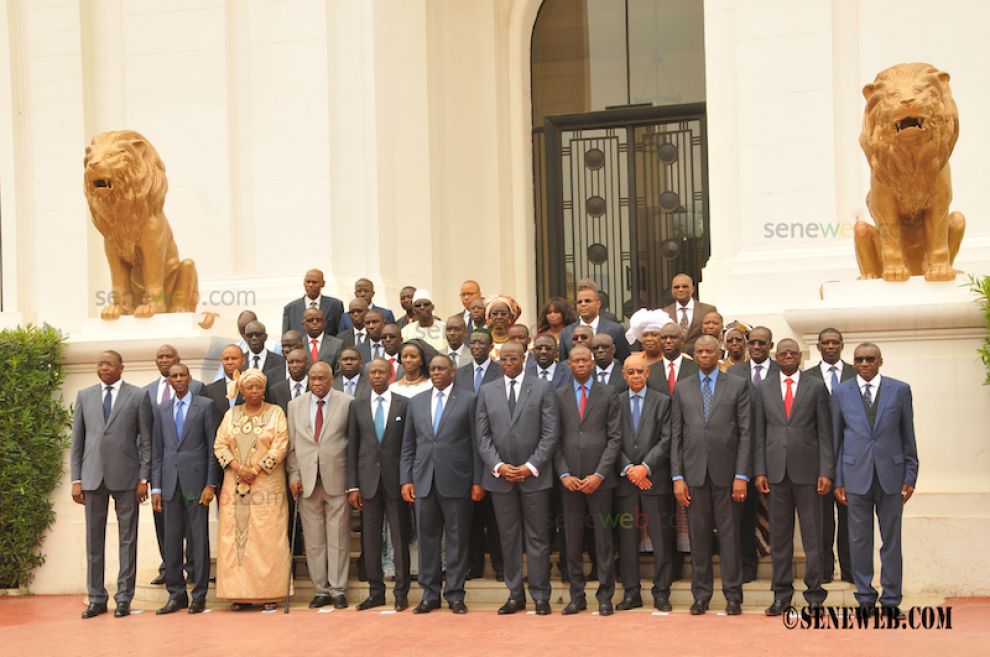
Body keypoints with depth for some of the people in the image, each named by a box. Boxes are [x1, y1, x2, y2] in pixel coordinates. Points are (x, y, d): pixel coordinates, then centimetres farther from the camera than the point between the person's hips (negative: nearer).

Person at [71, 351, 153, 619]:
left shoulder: (138, 396, 2)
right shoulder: (84, 396, 10)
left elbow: (146, 440, 1)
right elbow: (77, 441, 10)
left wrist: (144, 478, -5)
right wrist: (76, 479, 4)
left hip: (125, 476, -2)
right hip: (93, 476, 3)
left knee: (127, 537, 2)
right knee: (94, 538, 6)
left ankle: (124, 597, 8)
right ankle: (96, 598, 13)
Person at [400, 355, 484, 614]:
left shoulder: (468, 400, 2)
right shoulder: (416, 402, 13)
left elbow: (476, 443, -1)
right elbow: (408, 445, 13)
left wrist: (478, 481, -5)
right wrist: (406, 479, 5)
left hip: (456, 480, -3)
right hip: (423, 481, 3)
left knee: (456, 539, 2)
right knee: (427, 537, 6)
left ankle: (455, 595, 9)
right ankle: (430, 594, 14)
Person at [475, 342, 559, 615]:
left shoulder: (543, 388, 1)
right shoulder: (487, 391, 9)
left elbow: (550, 434, -3)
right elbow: (483, 436, 6)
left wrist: (531, 466, -11)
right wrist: (498, 466, -8)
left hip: (534, 475, -2)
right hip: (499, 475, 3)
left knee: (537, 537, 1)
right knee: (508, 538, 7)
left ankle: (540, 596, 7)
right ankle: (515, 595, 14)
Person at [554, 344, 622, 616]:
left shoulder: (609, 395, 5)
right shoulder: (559, 397, 9)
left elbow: (615, 437, 0)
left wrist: (599, 474, -9)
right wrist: (564, 474, -5)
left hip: (600, 478, -1)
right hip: (569, 479, 2)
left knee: (603, 537, 2)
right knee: (573, 538, 4)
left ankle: (605, 595, 8)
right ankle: (577, 596, 11)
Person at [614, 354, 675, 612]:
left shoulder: (662, 402, 6)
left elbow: (666, 440, -2)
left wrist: (645, 467, -12)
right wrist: (628, 469, -9)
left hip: (655, 479, -1)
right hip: (625, 481, 1)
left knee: (661, 538, 0)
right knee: (627, 538, 4)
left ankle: (661, 592, 7)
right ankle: (631, 593, 11)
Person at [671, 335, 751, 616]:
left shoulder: (737, 386, 5)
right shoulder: (682, 389, 10)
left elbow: (745, 433, 0)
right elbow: (676, 435, 8)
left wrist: (741, 476, -7)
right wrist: (677, 477, 0)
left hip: (726, 473, -2)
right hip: (694, 473, 2)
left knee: (729, 535, 1)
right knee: (698, 535, 5)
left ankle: (733, 596, 9)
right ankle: (701, 595, 13)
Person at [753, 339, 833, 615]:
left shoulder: (816, 387, 4)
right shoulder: (763, 389, 9)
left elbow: (825, 433, 1)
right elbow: (758, 434, 8)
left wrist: (826, 472, -5)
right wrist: (759, 471, 0)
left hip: (807, 469, -1)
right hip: (776, 470, 1)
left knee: (813, 535, 2)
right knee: (779, 535, 5)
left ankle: (814, 593, 10)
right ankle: (782, 593, 13)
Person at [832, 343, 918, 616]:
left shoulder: (900, 390, 4)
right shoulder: (841, 393, 6)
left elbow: (908, 436, 6)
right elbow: (836, 438, 7)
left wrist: (910, 476, 2)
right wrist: (837, 480, 3)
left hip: (891, 475, 0)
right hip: (856, 475, 0)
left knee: (891, 540, 4)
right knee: (860, 540, 4)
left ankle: (891, 600, 12)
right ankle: (865, 598, 13)